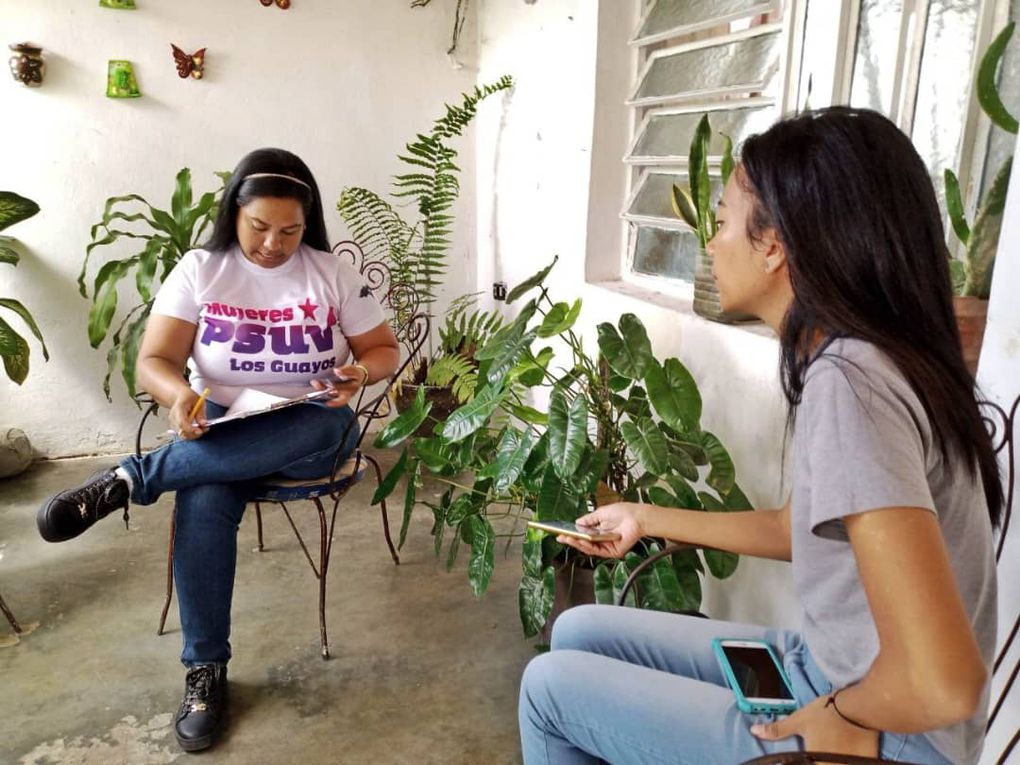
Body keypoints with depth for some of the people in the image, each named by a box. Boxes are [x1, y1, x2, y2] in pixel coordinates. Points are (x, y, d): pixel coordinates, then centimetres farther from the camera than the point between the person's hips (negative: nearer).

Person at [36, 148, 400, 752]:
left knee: (328, 423, -38)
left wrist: (357, 373, -20)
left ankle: (133, 478, -27)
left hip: (311, 435, 0)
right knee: (204, 502, -33)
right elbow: (155, 361, -4)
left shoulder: (333, 273, 0)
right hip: (222, 430, 0)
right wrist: (181, 395, -28)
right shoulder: (199, 270, 0)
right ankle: (206, 669, -16)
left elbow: (385, 351, 4)